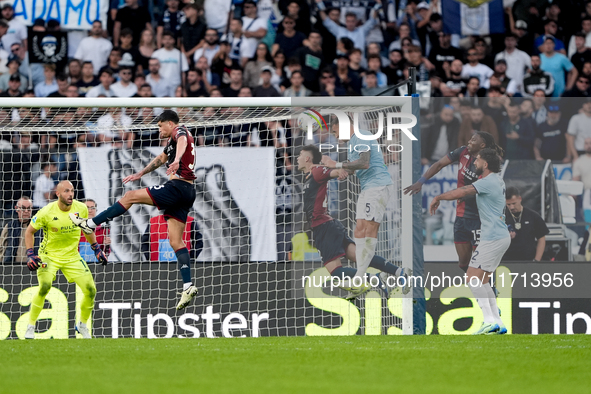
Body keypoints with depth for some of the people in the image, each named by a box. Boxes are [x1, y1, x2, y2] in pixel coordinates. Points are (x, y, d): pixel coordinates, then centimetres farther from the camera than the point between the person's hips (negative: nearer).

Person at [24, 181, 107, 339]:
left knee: (90, 290, -5)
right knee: (44, 286, -30)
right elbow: (29, 231, -4)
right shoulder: (47, 212, -18)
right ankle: (30, 327, -15)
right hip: (49, 256, -4)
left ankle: (82, 324, 22)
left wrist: (96, 249, 11)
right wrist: (31, 254, -13)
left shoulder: (81, 209, -7)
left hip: (72, 256, 4)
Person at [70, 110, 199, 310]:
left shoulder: (180, 131, -3)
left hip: (177, 187, -10)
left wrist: (177, 160, -50)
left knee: (131, 196, -5)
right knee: (176, 241, 3)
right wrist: (140, 174, 54)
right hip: (186, 192, 10)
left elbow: (182, 141, -29)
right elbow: (161, 158, 45)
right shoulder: (172, 140, 29)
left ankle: (90, 224, -2)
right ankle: (188, 286, -6)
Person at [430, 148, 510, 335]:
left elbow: (461, 193, -20)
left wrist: (437, 198, -7)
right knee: (482, 281, 13)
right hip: (501, 237, 10)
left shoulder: (488, 182, -16)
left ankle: (490, 321, -16)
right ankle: (497, 323, 10)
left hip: (493, 239, -10)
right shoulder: (497, 180, 15)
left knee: (473, 277, -9)